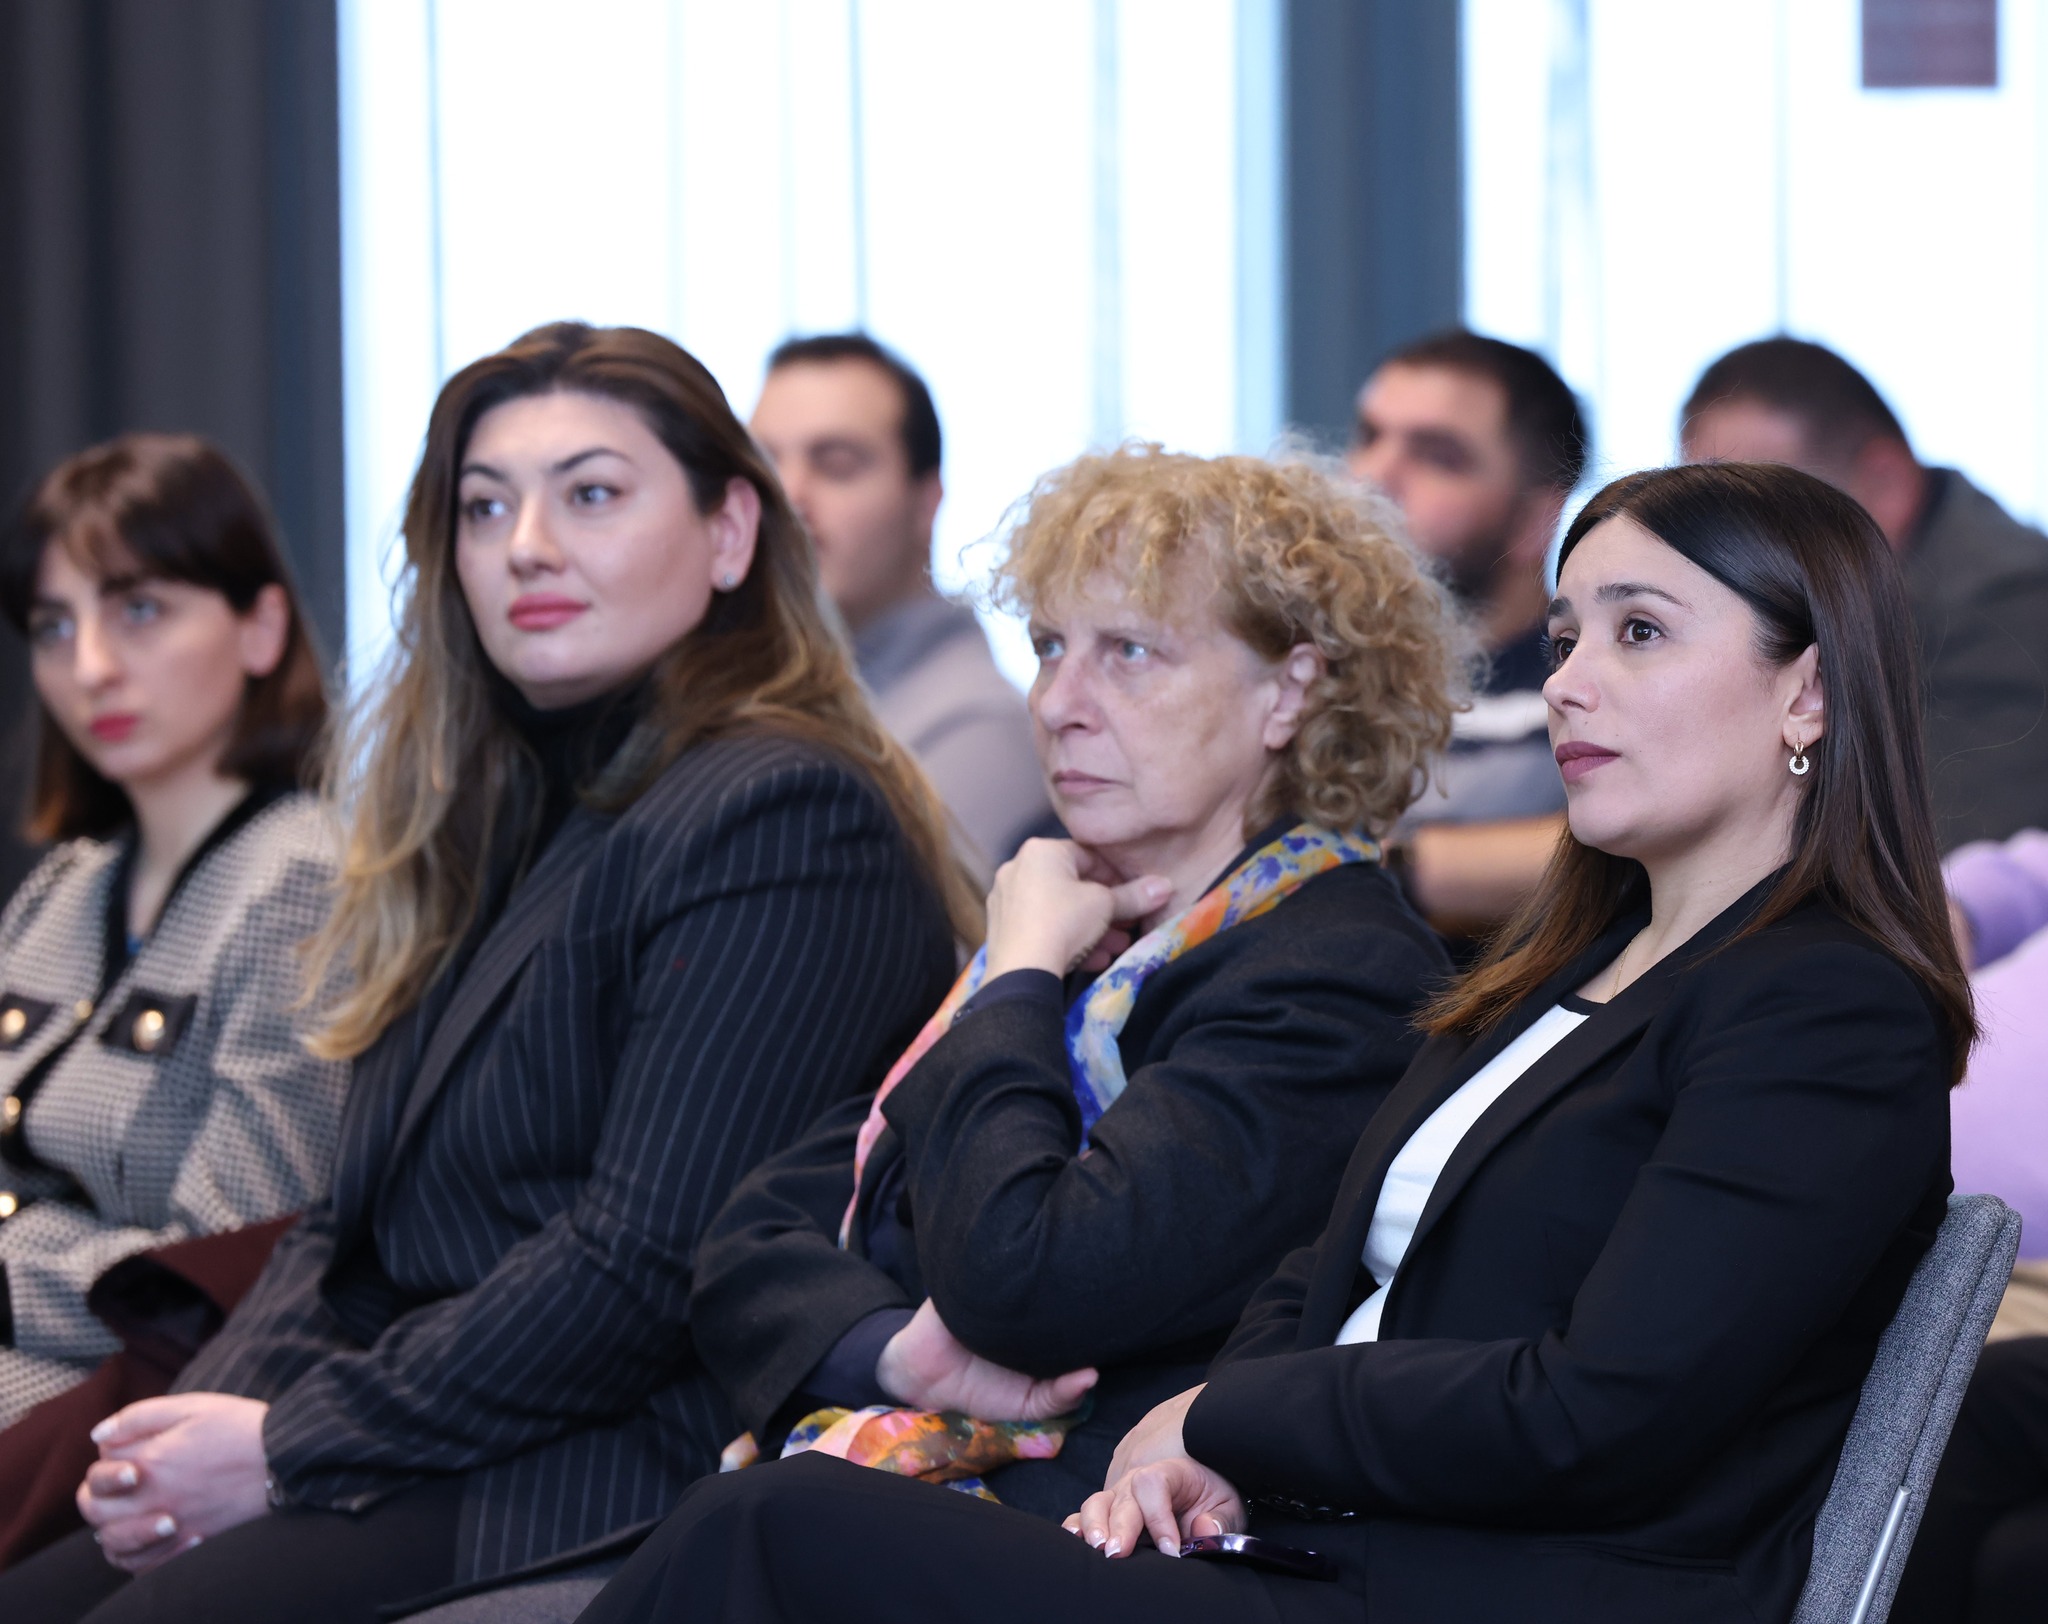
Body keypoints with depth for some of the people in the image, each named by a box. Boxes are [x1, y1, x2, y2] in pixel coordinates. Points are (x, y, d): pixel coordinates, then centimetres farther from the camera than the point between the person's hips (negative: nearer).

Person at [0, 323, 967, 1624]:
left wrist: (293, 1449, -13)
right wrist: (222, 1408, -1)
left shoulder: (784, 819, -10)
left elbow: (648, 1264, -18)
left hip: (609, 1491, -8)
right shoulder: (501, 819, 20)